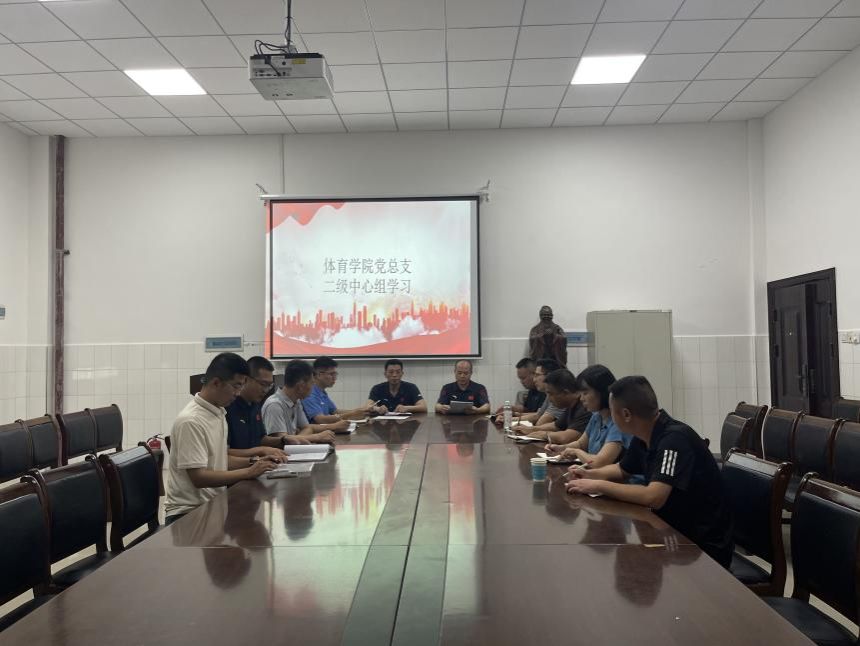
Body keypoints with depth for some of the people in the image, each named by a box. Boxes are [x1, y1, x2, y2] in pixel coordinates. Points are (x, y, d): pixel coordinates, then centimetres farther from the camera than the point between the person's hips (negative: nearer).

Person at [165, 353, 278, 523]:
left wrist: (253, 462, 4)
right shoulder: (190, 421, -19)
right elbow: (198, 477, -22)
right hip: (189, 512, -8)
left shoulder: (219, 413, 8)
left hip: (213, 503, 8)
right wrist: (248, 472, -22)